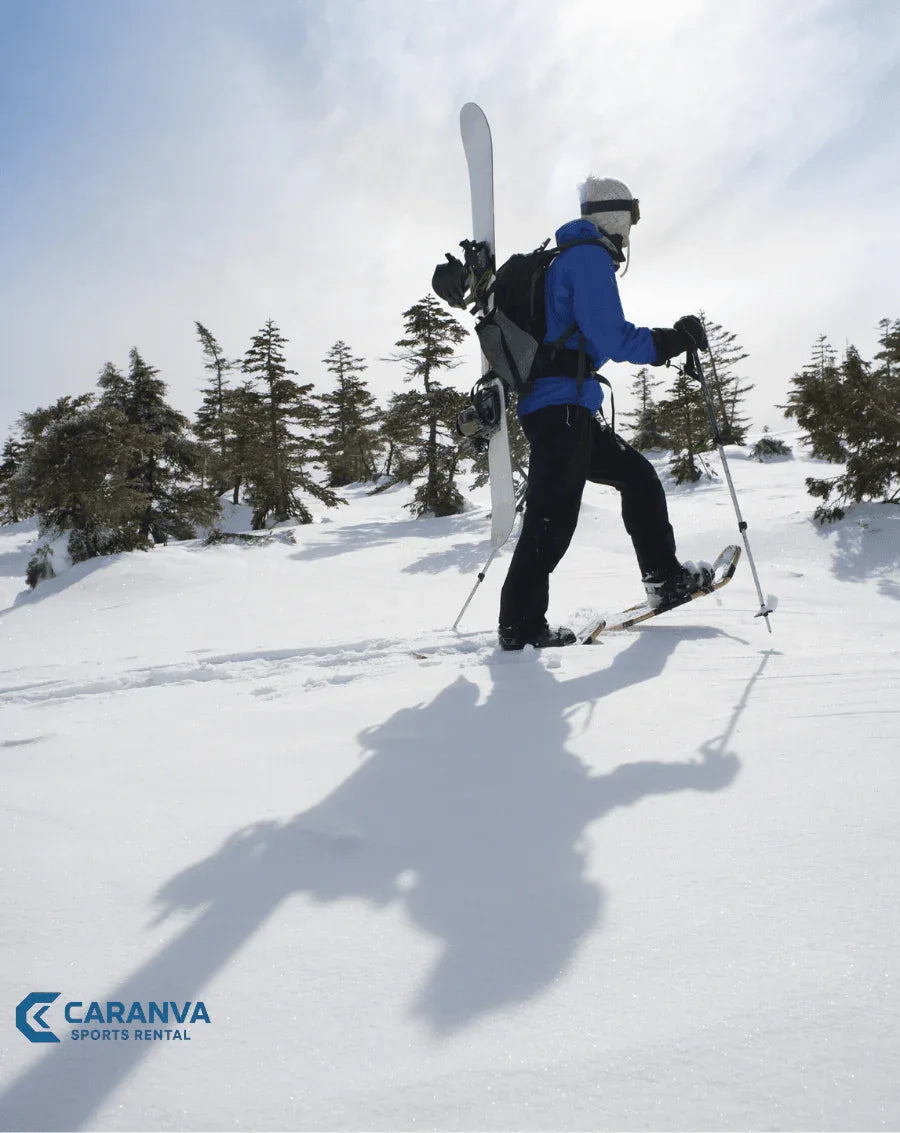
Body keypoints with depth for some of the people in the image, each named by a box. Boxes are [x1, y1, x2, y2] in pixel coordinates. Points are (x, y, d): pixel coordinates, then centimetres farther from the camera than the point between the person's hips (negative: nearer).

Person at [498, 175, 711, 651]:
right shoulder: (592, 256, -5)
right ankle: (520, 625, -9)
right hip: (562, 405, -11)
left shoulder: (564, 258, 25)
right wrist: (673, 340, -8)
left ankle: (664, 576, 23)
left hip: (553, 408, 11)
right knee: (554, 514, -12)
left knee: (638, 475, 16)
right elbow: (611, 337, -15)